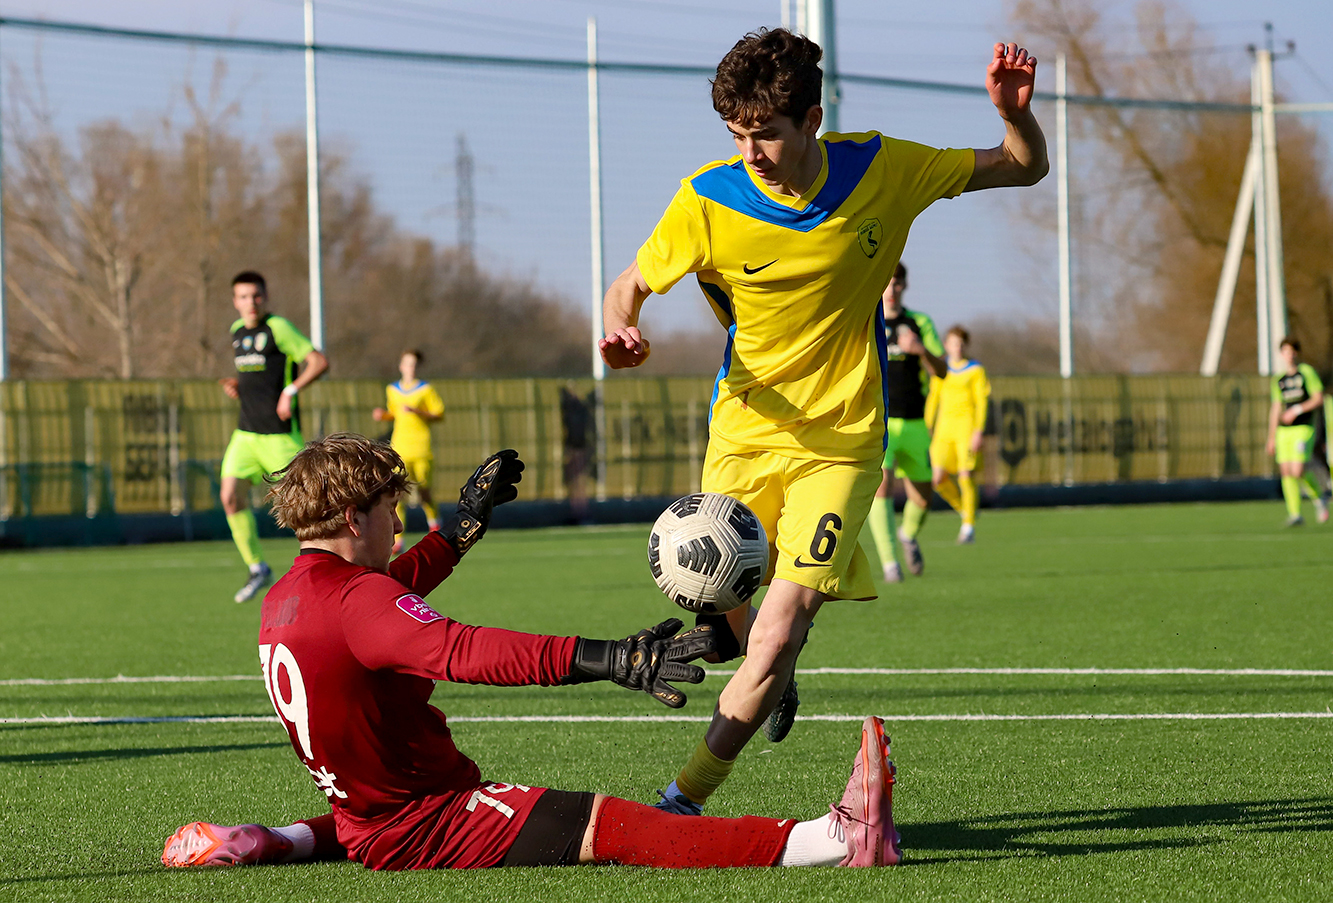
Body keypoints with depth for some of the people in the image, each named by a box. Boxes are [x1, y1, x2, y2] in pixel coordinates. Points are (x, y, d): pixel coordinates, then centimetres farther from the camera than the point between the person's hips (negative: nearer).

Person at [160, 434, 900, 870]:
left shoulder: (285, 600, 11)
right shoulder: (358, 599, -20)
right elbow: (461, 651, -37)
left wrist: (465, 523, 40)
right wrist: (604, 661, -45)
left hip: (363, 813, 10)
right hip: (421, 829, -10)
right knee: (608, 826, -26)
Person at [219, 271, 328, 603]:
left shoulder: (278, 328, -9)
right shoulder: (238, 331, 13)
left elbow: (319, 362, -13)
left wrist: (291, 390, -23)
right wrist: (236, 384, 9)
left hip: (280, 434, -7)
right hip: (246, 432, 7)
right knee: (231, 496, -6)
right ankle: (257, 569, 5)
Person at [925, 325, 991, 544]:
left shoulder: (975, 370, 2)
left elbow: (982, 402, -3)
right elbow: (933, 400, 18)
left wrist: (979, 431, -12)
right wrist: (928, 429, 14)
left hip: (967, 426, -4)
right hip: (944, 427, 4)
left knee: (966, 476, -10)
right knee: (939, 478, -5)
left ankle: (969, 526, -1)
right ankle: (965, 511, 19)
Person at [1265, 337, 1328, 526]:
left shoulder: (1307, 372, 0)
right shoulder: (1278, 379, 15)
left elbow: (1319, 400, -5)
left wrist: (1297, 410, -16)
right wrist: (1271, 438, 17)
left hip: (1303, 427, -5)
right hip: (1283, 430, 5)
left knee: (1298, 471, -17)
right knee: (1286, 471, -4)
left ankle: (1318, 497, 9)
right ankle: (1294, 514, 1)